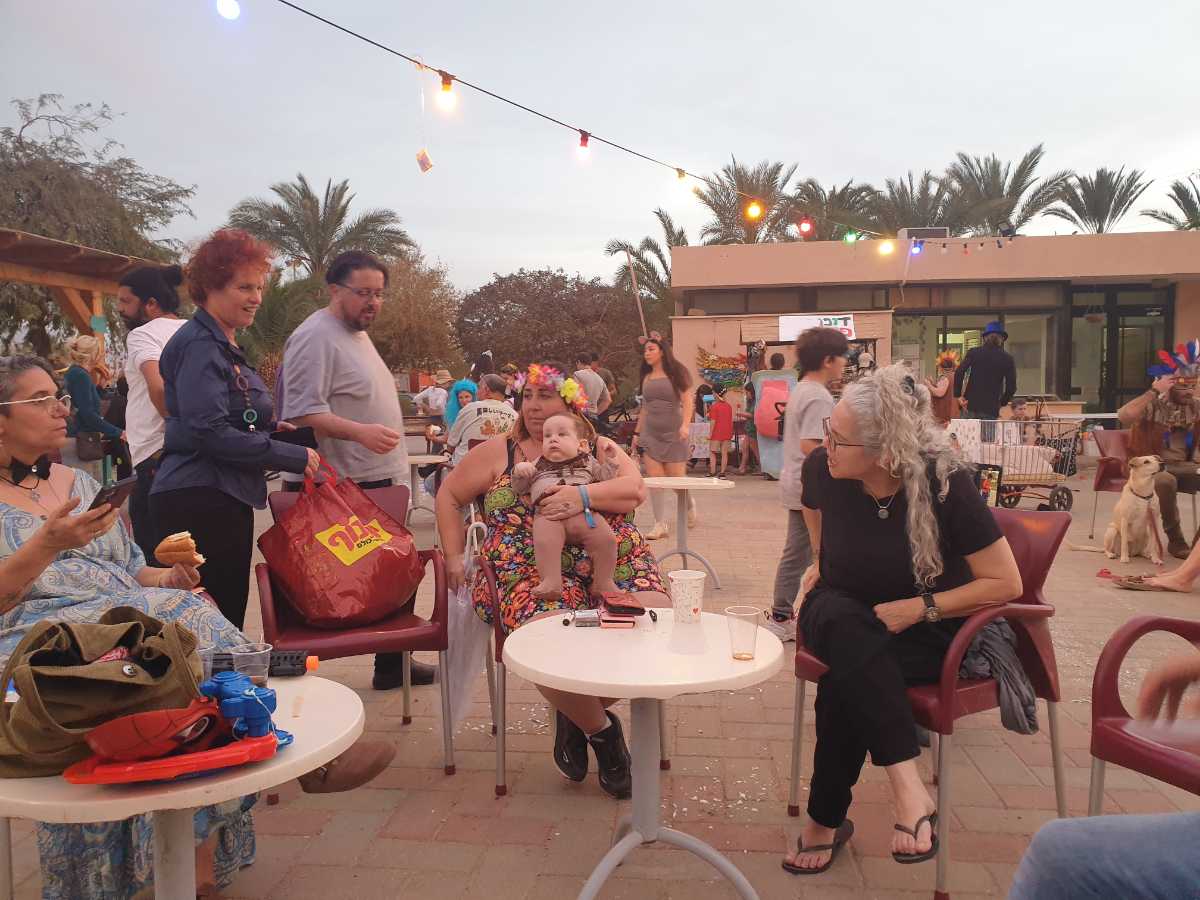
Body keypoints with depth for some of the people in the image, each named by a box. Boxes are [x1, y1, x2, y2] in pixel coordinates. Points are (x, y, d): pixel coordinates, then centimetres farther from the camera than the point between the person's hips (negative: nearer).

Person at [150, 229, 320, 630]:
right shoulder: (199, 345, -12)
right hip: (200, 499, -10)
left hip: (225, 498, 10)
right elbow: (209, 431, -22)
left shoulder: (223, 345, 18)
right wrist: (292, 456, -17)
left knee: (229, 613, 14)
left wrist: (268, 427, 9)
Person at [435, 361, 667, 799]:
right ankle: (601, 730, 0)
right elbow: (449, 495, 21)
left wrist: (585, 495, -18)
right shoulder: (499, 451, 16)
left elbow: (635, 489, 0)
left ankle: (578, 711, 3)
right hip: (532, 572, -2)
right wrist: (455, 556, 10)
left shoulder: (600, 448, 17)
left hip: (615, 562, 2)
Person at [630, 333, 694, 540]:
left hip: (673, 434, -4)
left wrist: (685, 424, -20)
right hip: (650, 434, 4)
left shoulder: (676, 373, -2)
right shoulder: (646, 377, 12)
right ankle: (660, 525, -1)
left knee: (677, 479, 1)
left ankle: (689, 504, 33)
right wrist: (637, 432, 17)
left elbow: (688, 401, -6)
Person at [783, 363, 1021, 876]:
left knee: (843, 680, -35)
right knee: (839, 622, -37)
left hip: (929, 631, -3)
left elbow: (1006, 584, -16)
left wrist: (920, 608, -24)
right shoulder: (822, 467, -13)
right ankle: (909, 789, -38)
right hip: (845, 617, 3)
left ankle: (826, 820, -18)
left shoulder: (943, 483, -23)